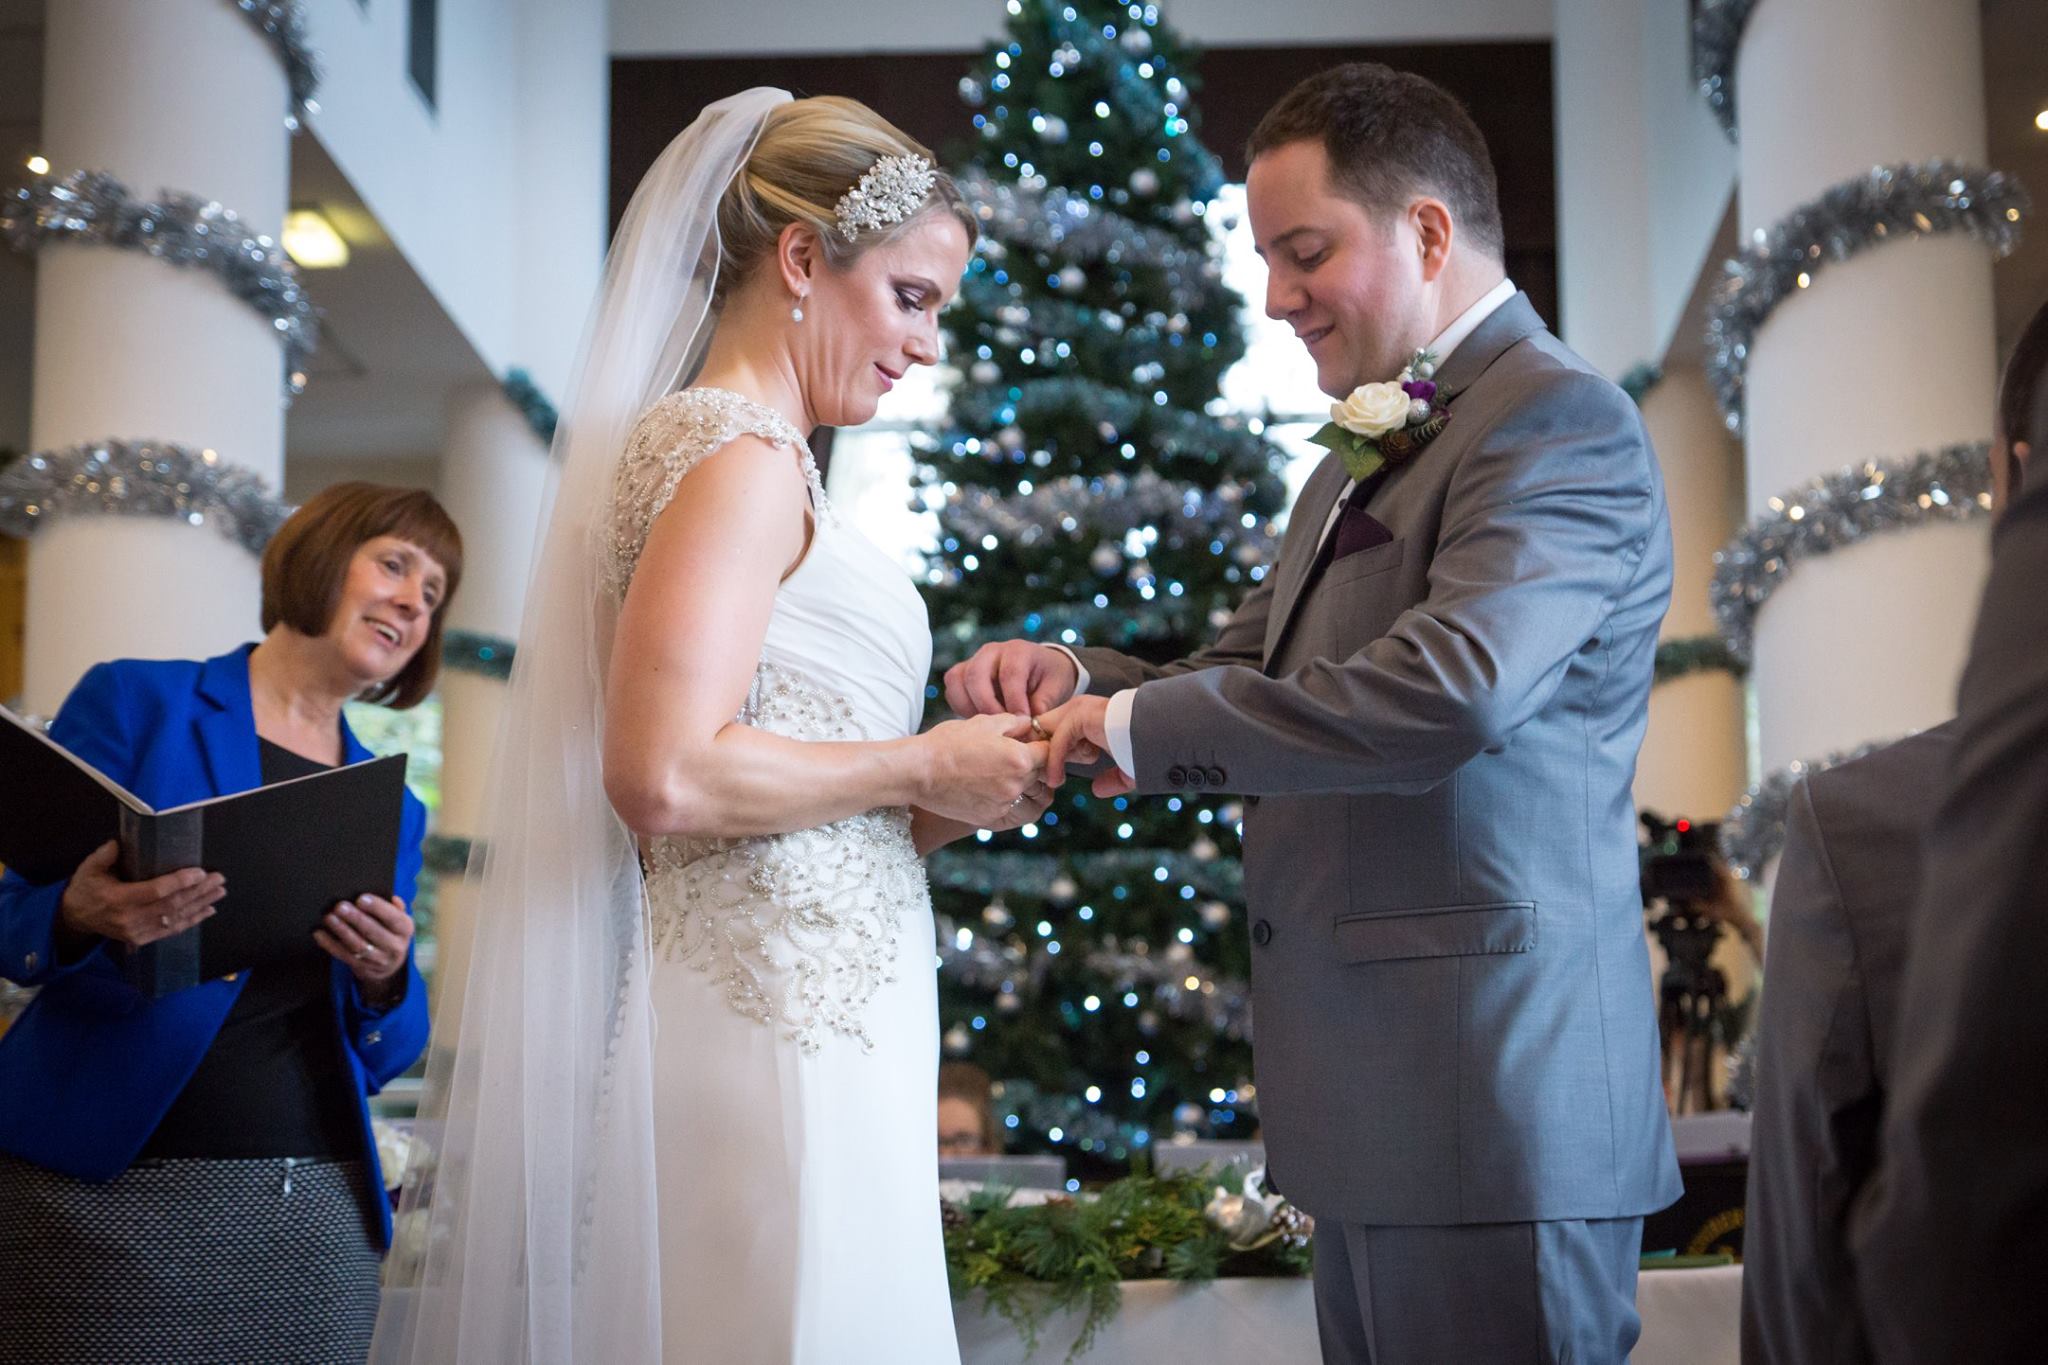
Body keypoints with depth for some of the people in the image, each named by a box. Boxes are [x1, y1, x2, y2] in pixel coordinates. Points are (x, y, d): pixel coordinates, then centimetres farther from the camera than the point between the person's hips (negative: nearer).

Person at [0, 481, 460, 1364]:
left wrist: (385, 981, -8)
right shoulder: (136, 702, 3)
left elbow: (383, 1058, 14)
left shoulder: (395, 813, 15)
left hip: (315, 1217, 4)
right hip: (102, 1192, -4)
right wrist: (83, 919, -22)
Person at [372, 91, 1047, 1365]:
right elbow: (666, 775, -21)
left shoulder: (746, 453, 20)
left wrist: (951, 804, 9)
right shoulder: (739, 453, -9)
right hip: (776, 1020, -10)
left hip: (807, 1008, 10)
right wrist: (923, 769, -10)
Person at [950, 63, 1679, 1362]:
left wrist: (1147, 727, -17)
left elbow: (1453, 685, -26)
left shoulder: (1561, 417, -11)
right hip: (1381, 1106, 9)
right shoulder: (1365, 456, 20)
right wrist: (1080, 679, -1)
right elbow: (1250, 680, 19)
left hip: (1491, 1098, -9)